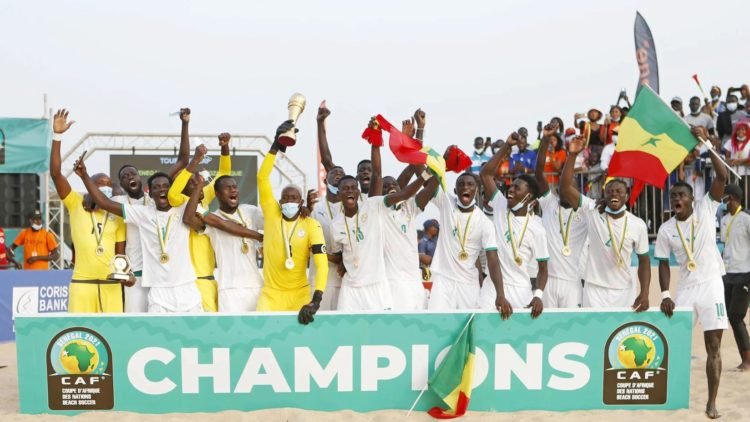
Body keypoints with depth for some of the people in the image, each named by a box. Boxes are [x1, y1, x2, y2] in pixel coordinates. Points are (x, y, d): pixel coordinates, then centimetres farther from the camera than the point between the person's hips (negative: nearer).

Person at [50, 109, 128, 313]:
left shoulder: (116, 216, 12)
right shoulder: (76, 205, 5)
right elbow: (55, 173, -5)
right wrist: (57, 135, -12)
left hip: (111, 284, 2)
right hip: (82, 282, -2)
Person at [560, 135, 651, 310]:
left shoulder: (638, 225, -1)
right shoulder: (592, 211, -5)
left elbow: (644, 260, 6)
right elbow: (565, 188, -15)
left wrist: (644, 292, -5)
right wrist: (572, 155, -24)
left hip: (623, 292, 2)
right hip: (594, 290, -2)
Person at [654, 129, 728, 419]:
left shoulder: (706, 209, -5)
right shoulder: (666, 229, 0)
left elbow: (722, 177, -14)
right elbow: (664, 264, 3)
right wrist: (664, 295, -8)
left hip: (711, 285, -2)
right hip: (684, 289, 2)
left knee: (713, 346, 0)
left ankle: (711, 403, 8)